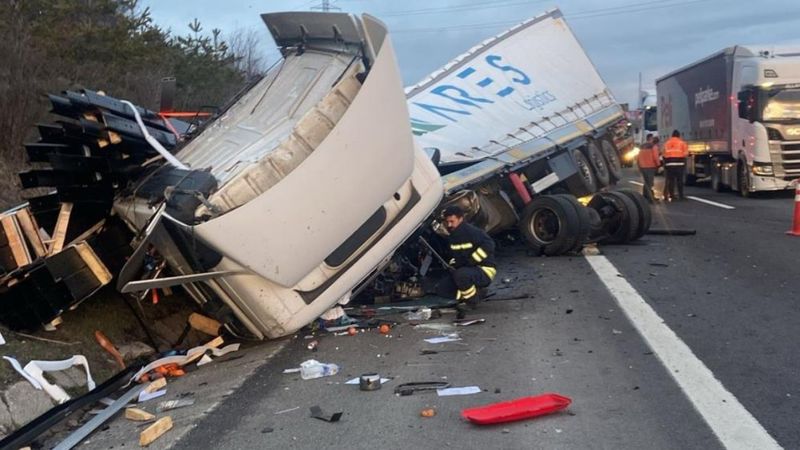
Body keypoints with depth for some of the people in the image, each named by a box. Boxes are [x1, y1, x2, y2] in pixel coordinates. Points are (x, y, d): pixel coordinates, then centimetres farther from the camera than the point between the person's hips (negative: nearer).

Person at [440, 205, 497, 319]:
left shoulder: (471, 231, -17)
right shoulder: (452, 236, 9)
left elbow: (489, 245, -27)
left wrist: (470, 261, -26)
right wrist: (453, 264, 1)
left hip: (485, 270, -9)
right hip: (469, 270, 9)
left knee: (460, 274, -37)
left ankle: (473, 297, -11)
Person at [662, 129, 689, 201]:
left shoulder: (666, 143, 10)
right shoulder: (682, 142, 2)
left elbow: (664, 154, 8)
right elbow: (686, 153, -1)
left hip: (669, 163, 2)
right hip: (679, 163, -2)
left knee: (670, 180, 3)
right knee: (680, 180, 2)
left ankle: (671, 196, 2)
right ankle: (681, 195, 1)